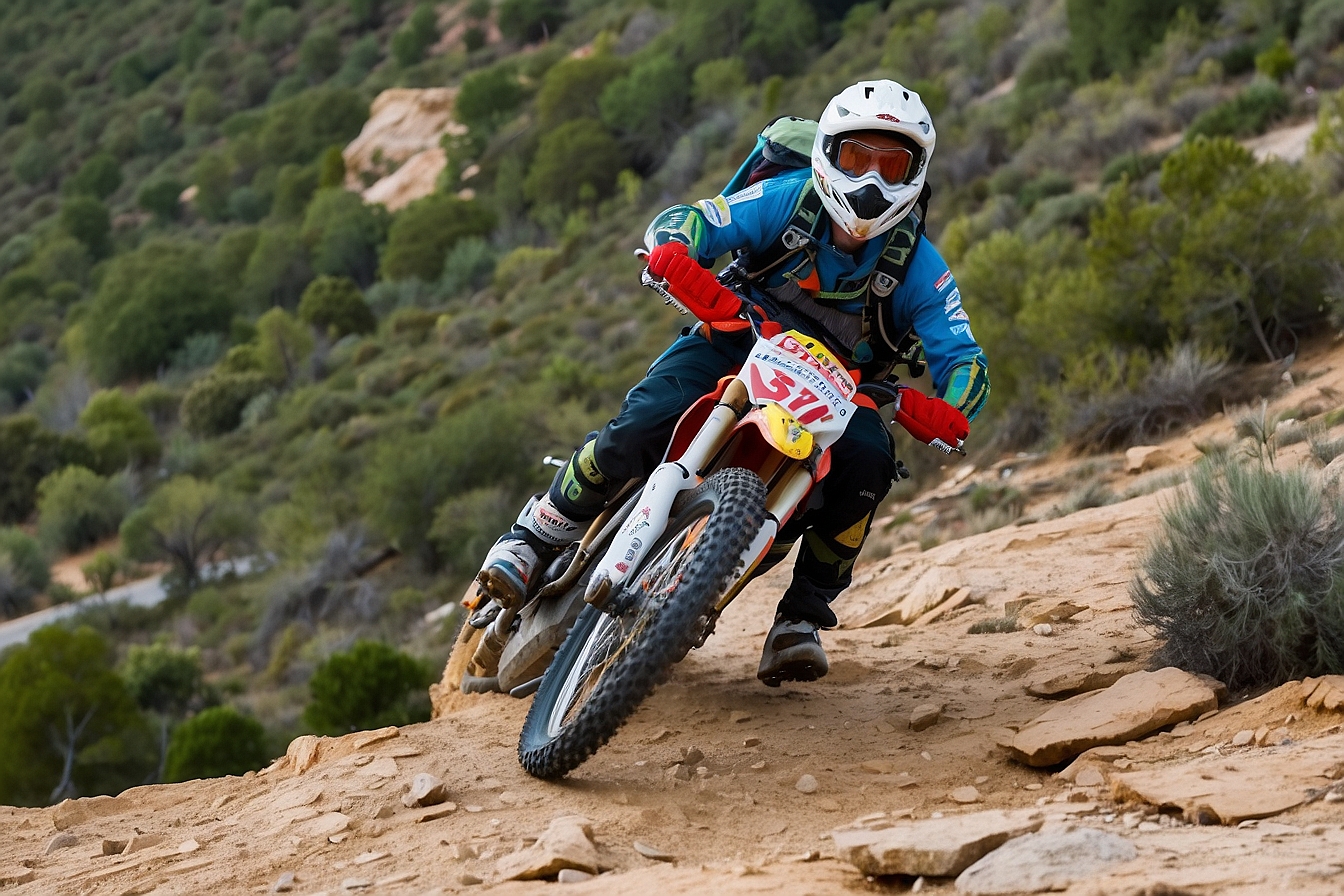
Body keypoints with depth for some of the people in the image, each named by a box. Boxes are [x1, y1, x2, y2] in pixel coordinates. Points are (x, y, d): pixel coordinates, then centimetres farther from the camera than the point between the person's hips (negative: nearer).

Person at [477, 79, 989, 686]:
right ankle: (539, 533, -3)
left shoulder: (919, 266, -12)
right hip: (738, 342, -1)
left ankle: (802, 616, -17)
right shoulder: (790, 198, -15)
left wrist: (947, 417, -40)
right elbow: (679, 227, -22)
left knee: (866, 461, -32)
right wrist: (680, 262, -48)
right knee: (643, 424, -29)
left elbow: (964, 359, -17)